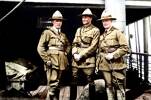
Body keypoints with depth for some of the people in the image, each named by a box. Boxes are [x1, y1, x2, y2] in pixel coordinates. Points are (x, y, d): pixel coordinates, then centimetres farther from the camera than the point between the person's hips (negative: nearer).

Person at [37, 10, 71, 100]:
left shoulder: (63, 35, 17)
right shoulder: (47, 32, -2)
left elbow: (68, 45, 32)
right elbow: (40, 47, -8)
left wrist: (66, 53, 13)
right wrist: (47, 60, -13)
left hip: (61, 63, 6)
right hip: (52, 62, -6)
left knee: (57, 84, 12)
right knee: (52, 84, -9)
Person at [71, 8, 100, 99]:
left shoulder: (95, 30, -1)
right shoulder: (79, 30, 17)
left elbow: (93, 46, -10)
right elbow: (74, 43, 14)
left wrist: (81, 55, -14)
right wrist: (75, 54, -5)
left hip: (88, 59, -5)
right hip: (76, 59, 5)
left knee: (90, 81, -1)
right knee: (74, 79, 7)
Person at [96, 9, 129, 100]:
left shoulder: (117, 32, -2)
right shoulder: (102, 36, 15)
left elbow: (125, 48, -9)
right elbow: (99, 50, 22)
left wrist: (113, 55, -16)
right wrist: (98, 61, 10)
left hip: (116, 64, -5)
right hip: (105, 65, 6)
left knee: (119, 87, -3)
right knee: (109, 86, 10)